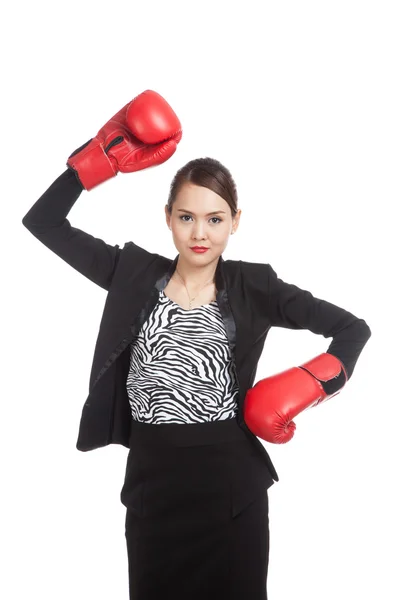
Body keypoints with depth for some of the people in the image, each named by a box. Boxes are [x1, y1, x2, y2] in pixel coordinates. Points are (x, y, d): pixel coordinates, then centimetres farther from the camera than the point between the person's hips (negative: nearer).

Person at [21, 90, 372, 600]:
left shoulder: (252, 286, -3)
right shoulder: (135, 273, 2)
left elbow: (354, 329, 1)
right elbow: (42, 222, 1)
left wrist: (310, 383, -14)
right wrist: (102, 157, -6)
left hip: (231, 480, -1)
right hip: (152, 478, 1)